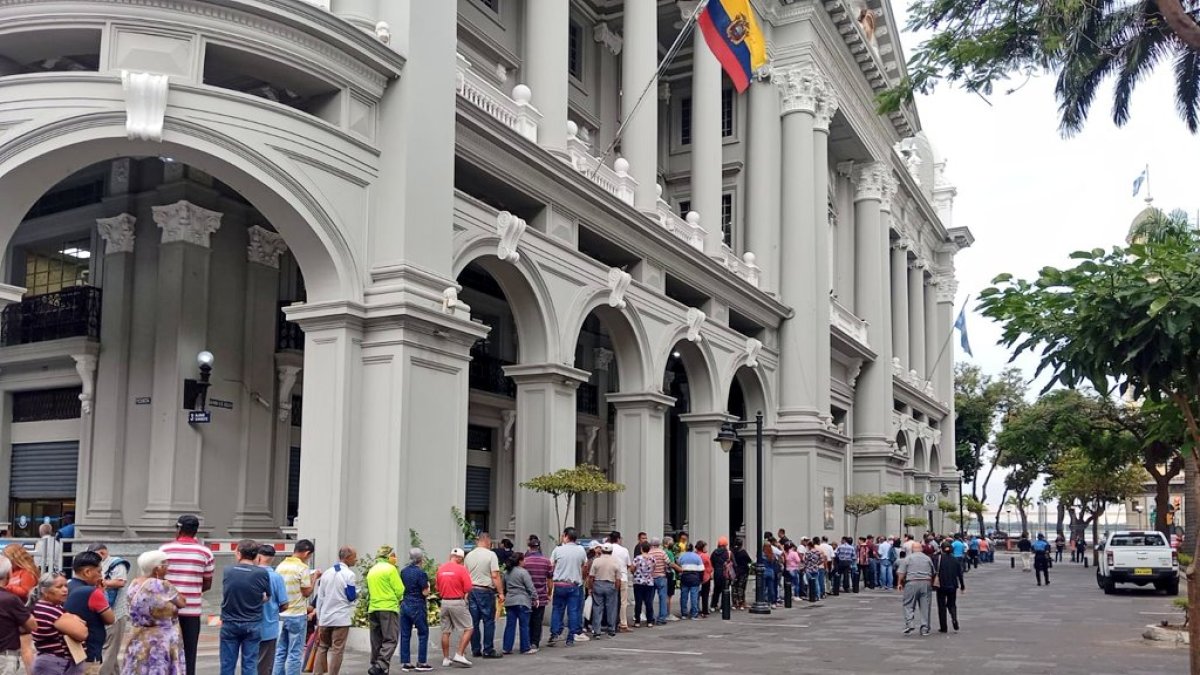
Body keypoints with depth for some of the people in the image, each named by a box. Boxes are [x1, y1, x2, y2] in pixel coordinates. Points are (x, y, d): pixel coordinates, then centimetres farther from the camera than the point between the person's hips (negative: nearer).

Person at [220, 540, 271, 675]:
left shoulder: (227, 571, -5)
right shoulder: (262, 573, -11)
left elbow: (224, 594, 6)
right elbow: (266, 598, -2)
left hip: (229, 624, 1)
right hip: (252, 625, -1)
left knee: (227, 664, 9)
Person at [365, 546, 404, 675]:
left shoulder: (371, 570, 14)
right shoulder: (390, 569, -7)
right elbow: (399, 590, -8)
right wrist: (396, 599, 12)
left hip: (373, 608, 7)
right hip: (389, 608, -7)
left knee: (377, 641, 12)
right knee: (390, 640, -7)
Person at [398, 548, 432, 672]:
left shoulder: (403, 572, 7)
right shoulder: (420, 573, -13)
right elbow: (425, 592, -13)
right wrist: (428, 585, 5)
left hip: (404, 604, 6)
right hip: (417, 605, -6)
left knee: (405, 635, 8)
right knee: (423, 634, 4)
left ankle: (406, 663, 10)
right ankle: (421, 663, 3)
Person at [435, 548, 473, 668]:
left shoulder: (440, 569, 7)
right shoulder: (461, 569, -10)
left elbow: (438, 588, 13)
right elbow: (468, 588, -10)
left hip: (444, 602, 6)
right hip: (458, 602, -6)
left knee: (445, 632, 11)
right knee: (468, 629, 2)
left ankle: (446, 659, 15)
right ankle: (459, 655, -6)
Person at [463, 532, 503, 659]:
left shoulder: (469, 555, 9)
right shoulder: (491, 554, -7)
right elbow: (495, 576, -13)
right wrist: (501, 592, -9)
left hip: (471, 590, 5)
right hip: (486, 591, -5)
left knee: (474, 622, 9)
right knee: (489, 621, 1)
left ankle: (475, 650, 13)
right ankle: (488, 650, 1)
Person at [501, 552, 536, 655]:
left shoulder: (506, 573, 12)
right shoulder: (523, 572, -9)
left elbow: (504, 587, 19)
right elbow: (530, 587, -9)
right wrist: (535, 598, 0)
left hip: (509, 602, 6)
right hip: (522, 602, -6)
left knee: (510, 625, 8)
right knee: (524, 626, 1)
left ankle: (507, 648, 8)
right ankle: (525, 648, 5)